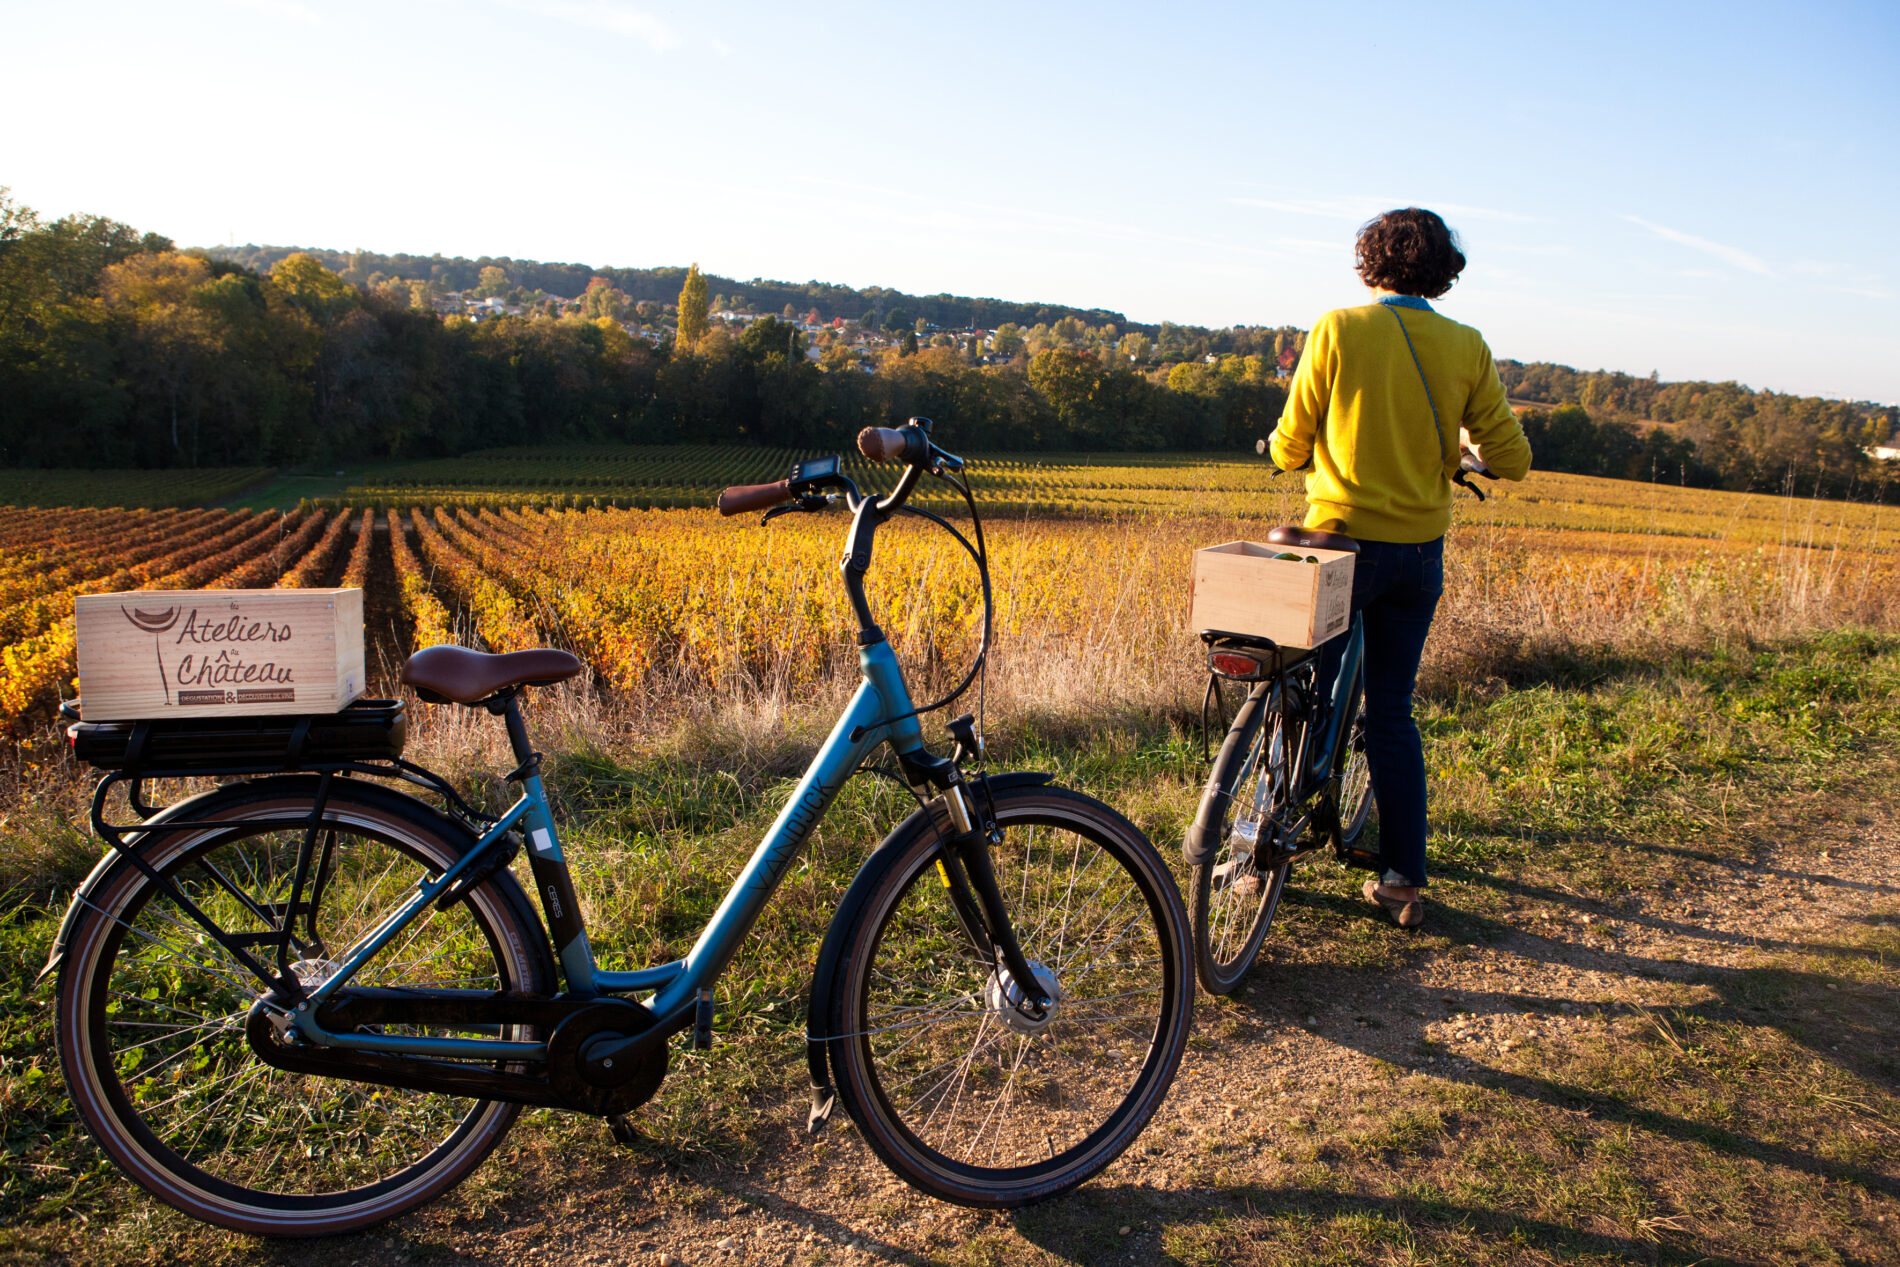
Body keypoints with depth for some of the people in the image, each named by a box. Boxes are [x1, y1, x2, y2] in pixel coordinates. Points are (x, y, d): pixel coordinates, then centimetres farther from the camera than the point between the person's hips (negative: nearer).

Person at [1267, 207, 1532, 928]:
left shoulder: (1337, 330, -7)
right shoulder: (1466, 347, 1)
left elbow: (1290, 449, -5)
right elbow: (1513, 461, 3)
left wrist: (1285, 447, 19)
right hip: (1421, 551, 3)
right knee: (1392, 714, 12)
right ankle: (1403, 881, 15)